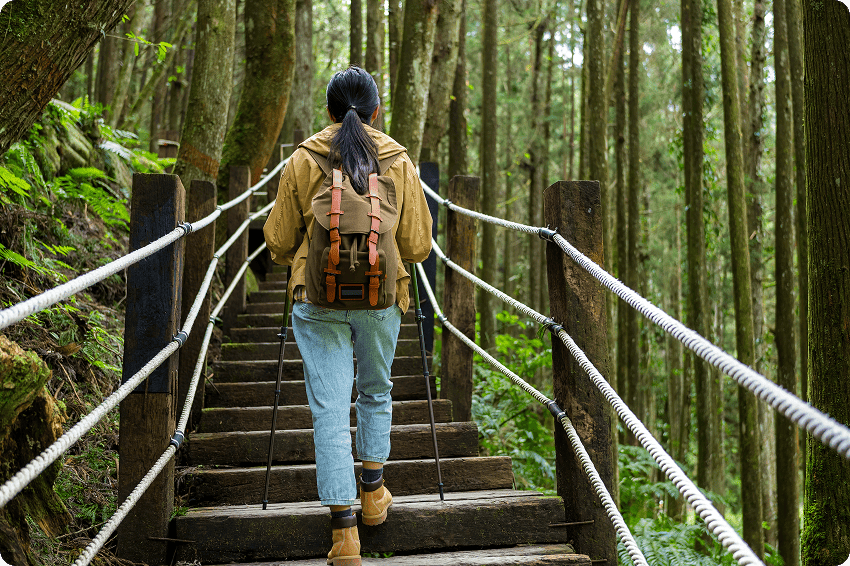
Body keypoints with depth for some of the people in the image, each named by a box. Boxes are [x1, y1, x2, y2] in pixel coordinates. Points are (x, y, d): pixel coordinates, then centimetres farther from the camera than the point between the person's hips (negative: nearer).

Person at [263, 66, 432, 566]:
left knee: (329, 410, 0)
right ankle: (374, 492, 33)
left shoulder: (303, 160, 0)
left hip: (318, 299, -1)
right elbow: (418, 246, 2)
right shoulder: (400, 162, 1)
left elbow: (280, 243, 4)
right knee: (376, 392, 24)